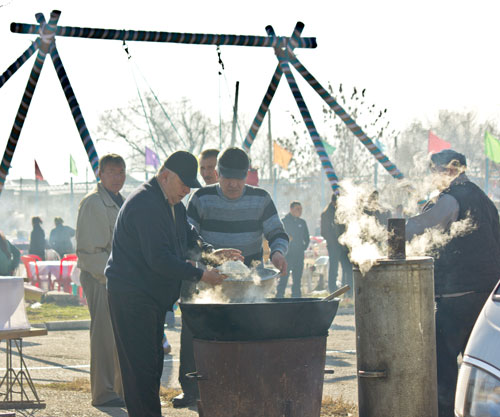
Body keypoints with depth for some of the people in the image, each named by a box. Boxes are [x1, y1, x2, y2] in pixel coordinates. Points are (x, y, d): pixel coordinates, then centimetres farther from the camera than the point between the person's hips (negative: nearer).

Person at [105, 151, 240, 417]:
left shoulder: (172, 203, 12)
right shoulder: (145, 204, -20)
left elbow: (187, 236, 23)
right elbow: (159, 258, -25)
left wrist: (210, 251, 1)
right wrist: (201, 275, -21)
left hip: (153, 296, 10)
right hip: (131, 297, -10)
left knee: (152, 364, 12)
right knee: (141, 368, -9)